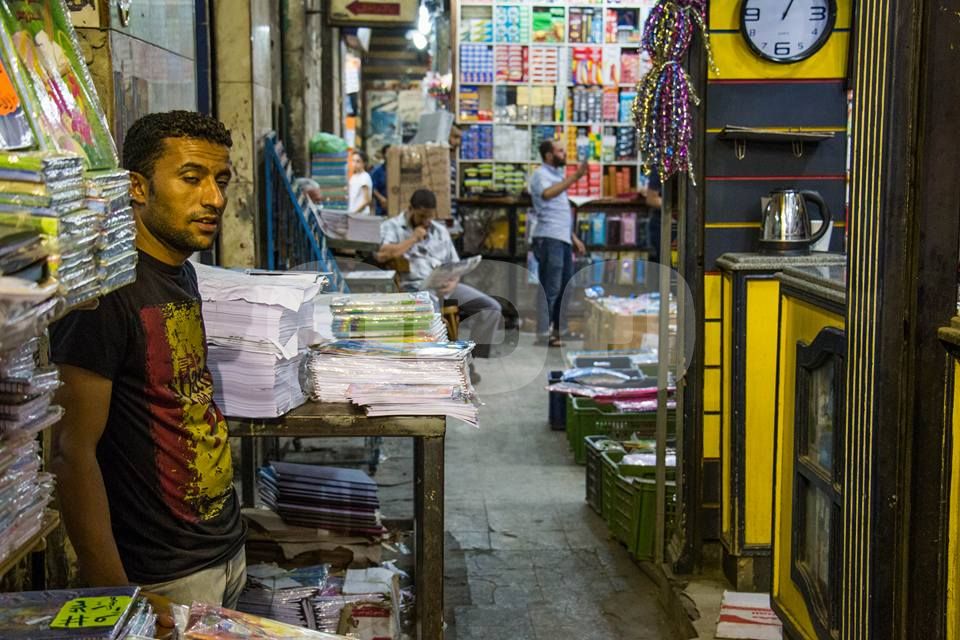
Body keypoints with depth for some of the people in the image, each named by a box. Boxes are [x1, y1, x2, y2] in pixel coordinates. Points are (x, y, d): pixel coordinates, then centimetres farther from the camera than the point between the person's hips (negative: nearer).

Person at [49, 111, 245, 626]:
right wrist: (116, 597, -23)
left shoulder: (182, 274, 7)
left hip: (229, 548, 8)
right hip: (165, 579, -8)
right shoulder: (106, 290, -19)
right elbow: (73, 452, -22)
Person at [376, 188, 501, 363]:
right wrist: (413, 239, -5)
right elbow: (382, 255, -13)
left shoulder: (441, 231, 22)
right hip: (414, 288, -5)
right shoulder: (392, 226, 7)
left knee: (491, 307, -12)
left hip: (445, 287, 6)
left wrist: (453, 282, -3)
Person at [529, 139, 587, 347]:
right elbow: (547, 194, -31)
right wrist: (574, 177, -36)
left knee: (566, 287, 13)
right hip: (549, 238, -9)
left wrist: (573, 237, 24)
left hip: (563, 238, 9)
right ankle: (543, 335, -3)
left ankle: (560, 330, 22)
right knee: (550, 289, -8)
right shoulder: (541, 174, -7)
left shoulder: (557, 175, 21)